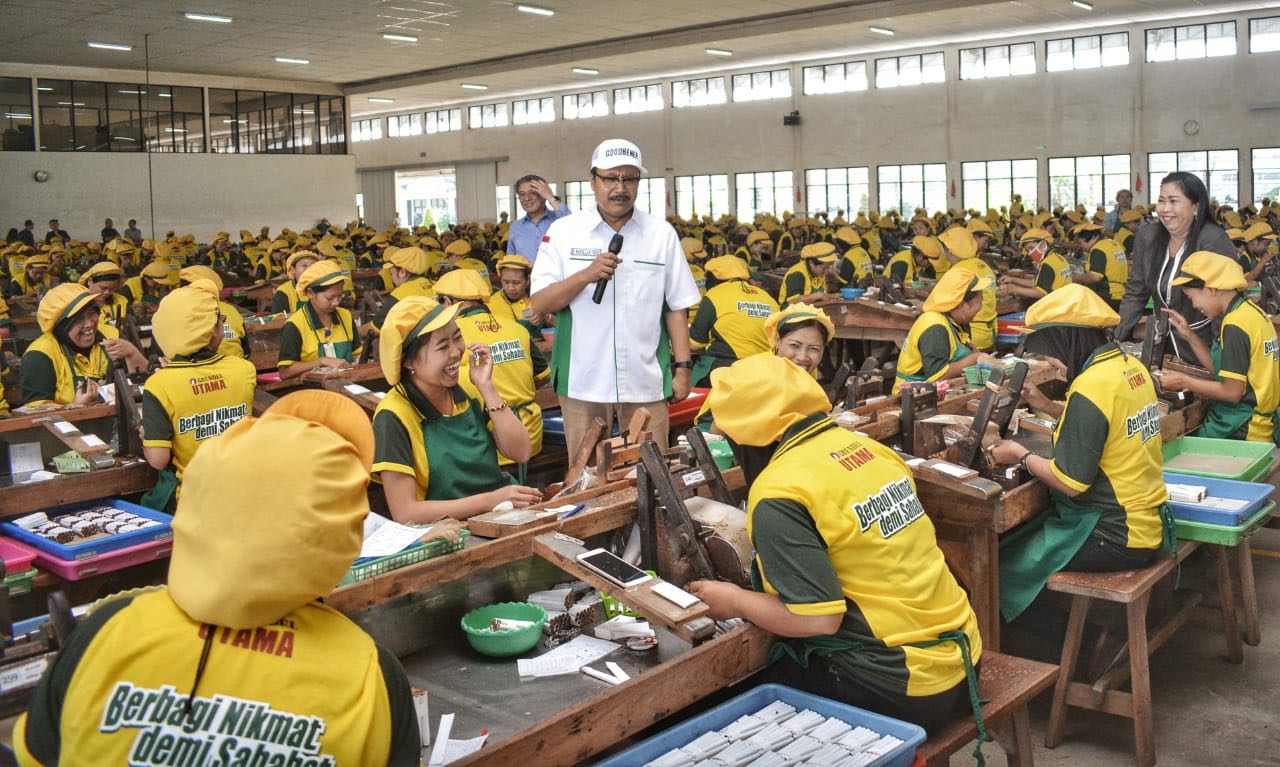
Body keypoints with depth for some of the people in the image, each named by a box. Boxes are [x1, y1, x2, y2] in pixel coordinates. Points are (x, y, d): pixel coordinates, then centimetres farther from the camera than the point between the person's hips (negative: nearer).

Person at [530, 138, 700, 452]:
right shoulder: (563, 231, 1)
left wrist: (682, 368, 1)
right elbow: (540, 304, -3)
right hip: (582, 382, 0)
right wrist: (586, 275, -17)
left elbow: (676, 308, 6)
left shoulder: (662, 234, 4)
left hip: (646, 382, 1)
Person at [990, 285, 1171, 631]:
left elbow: (1070, 482, -22)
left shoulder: (1091, 388, -23)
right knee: (1026, 530, 20)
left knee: (1003, 563, -2)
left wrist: (1020, 456, -6)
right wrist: (1047, 406, 11)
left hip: (1117, 537, -9)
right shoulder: (1131, 366, 3)